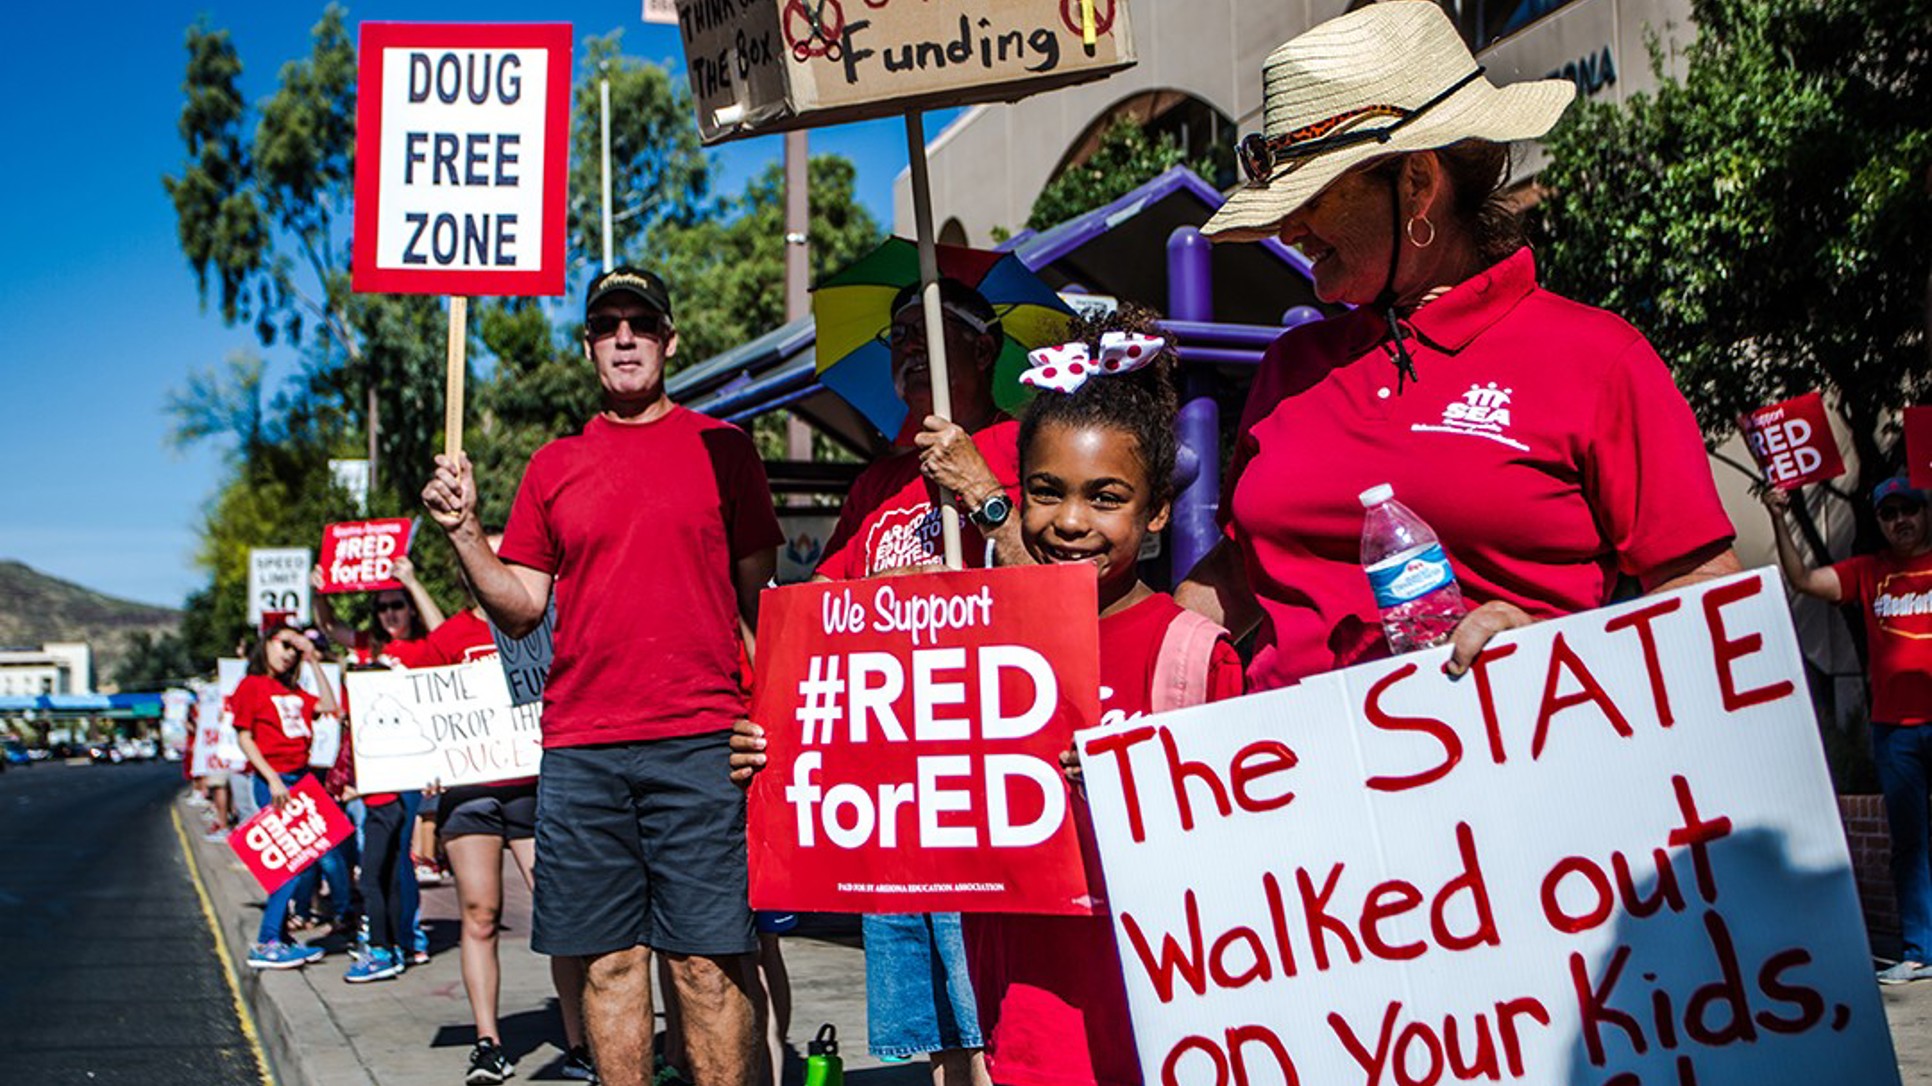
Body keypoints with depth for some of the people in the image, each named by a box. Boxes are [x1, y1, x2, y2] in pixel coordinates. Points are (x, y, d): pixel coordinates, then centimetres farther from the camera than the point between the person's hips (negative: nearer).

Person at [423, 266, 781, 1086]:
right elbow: (519, 609, 13)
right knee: (609, 958, 7)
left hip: (700, 740, -2)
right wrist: (462, 531, -2)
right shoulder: (553, 466, 13)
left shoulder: (721, 447, 8)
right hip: (579, 749, 3)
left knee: (709, 959, -2)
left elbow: (761, 596, 8)